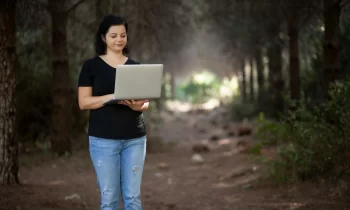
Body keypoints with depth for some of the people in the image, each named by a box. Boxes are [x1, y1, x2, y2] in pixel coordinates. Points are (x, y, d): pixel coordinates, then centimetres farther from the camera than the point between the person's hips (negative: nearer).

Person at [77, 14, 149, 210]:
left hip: (135, 138, 2)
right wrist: (113, 97, -19)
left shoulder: (136, 67, 10)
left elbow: (146, 102, 10)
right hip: (103, 139, -2)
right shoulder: (91, 66, 2)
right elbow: (84, 102, -5)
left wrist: (138, 105, -15)